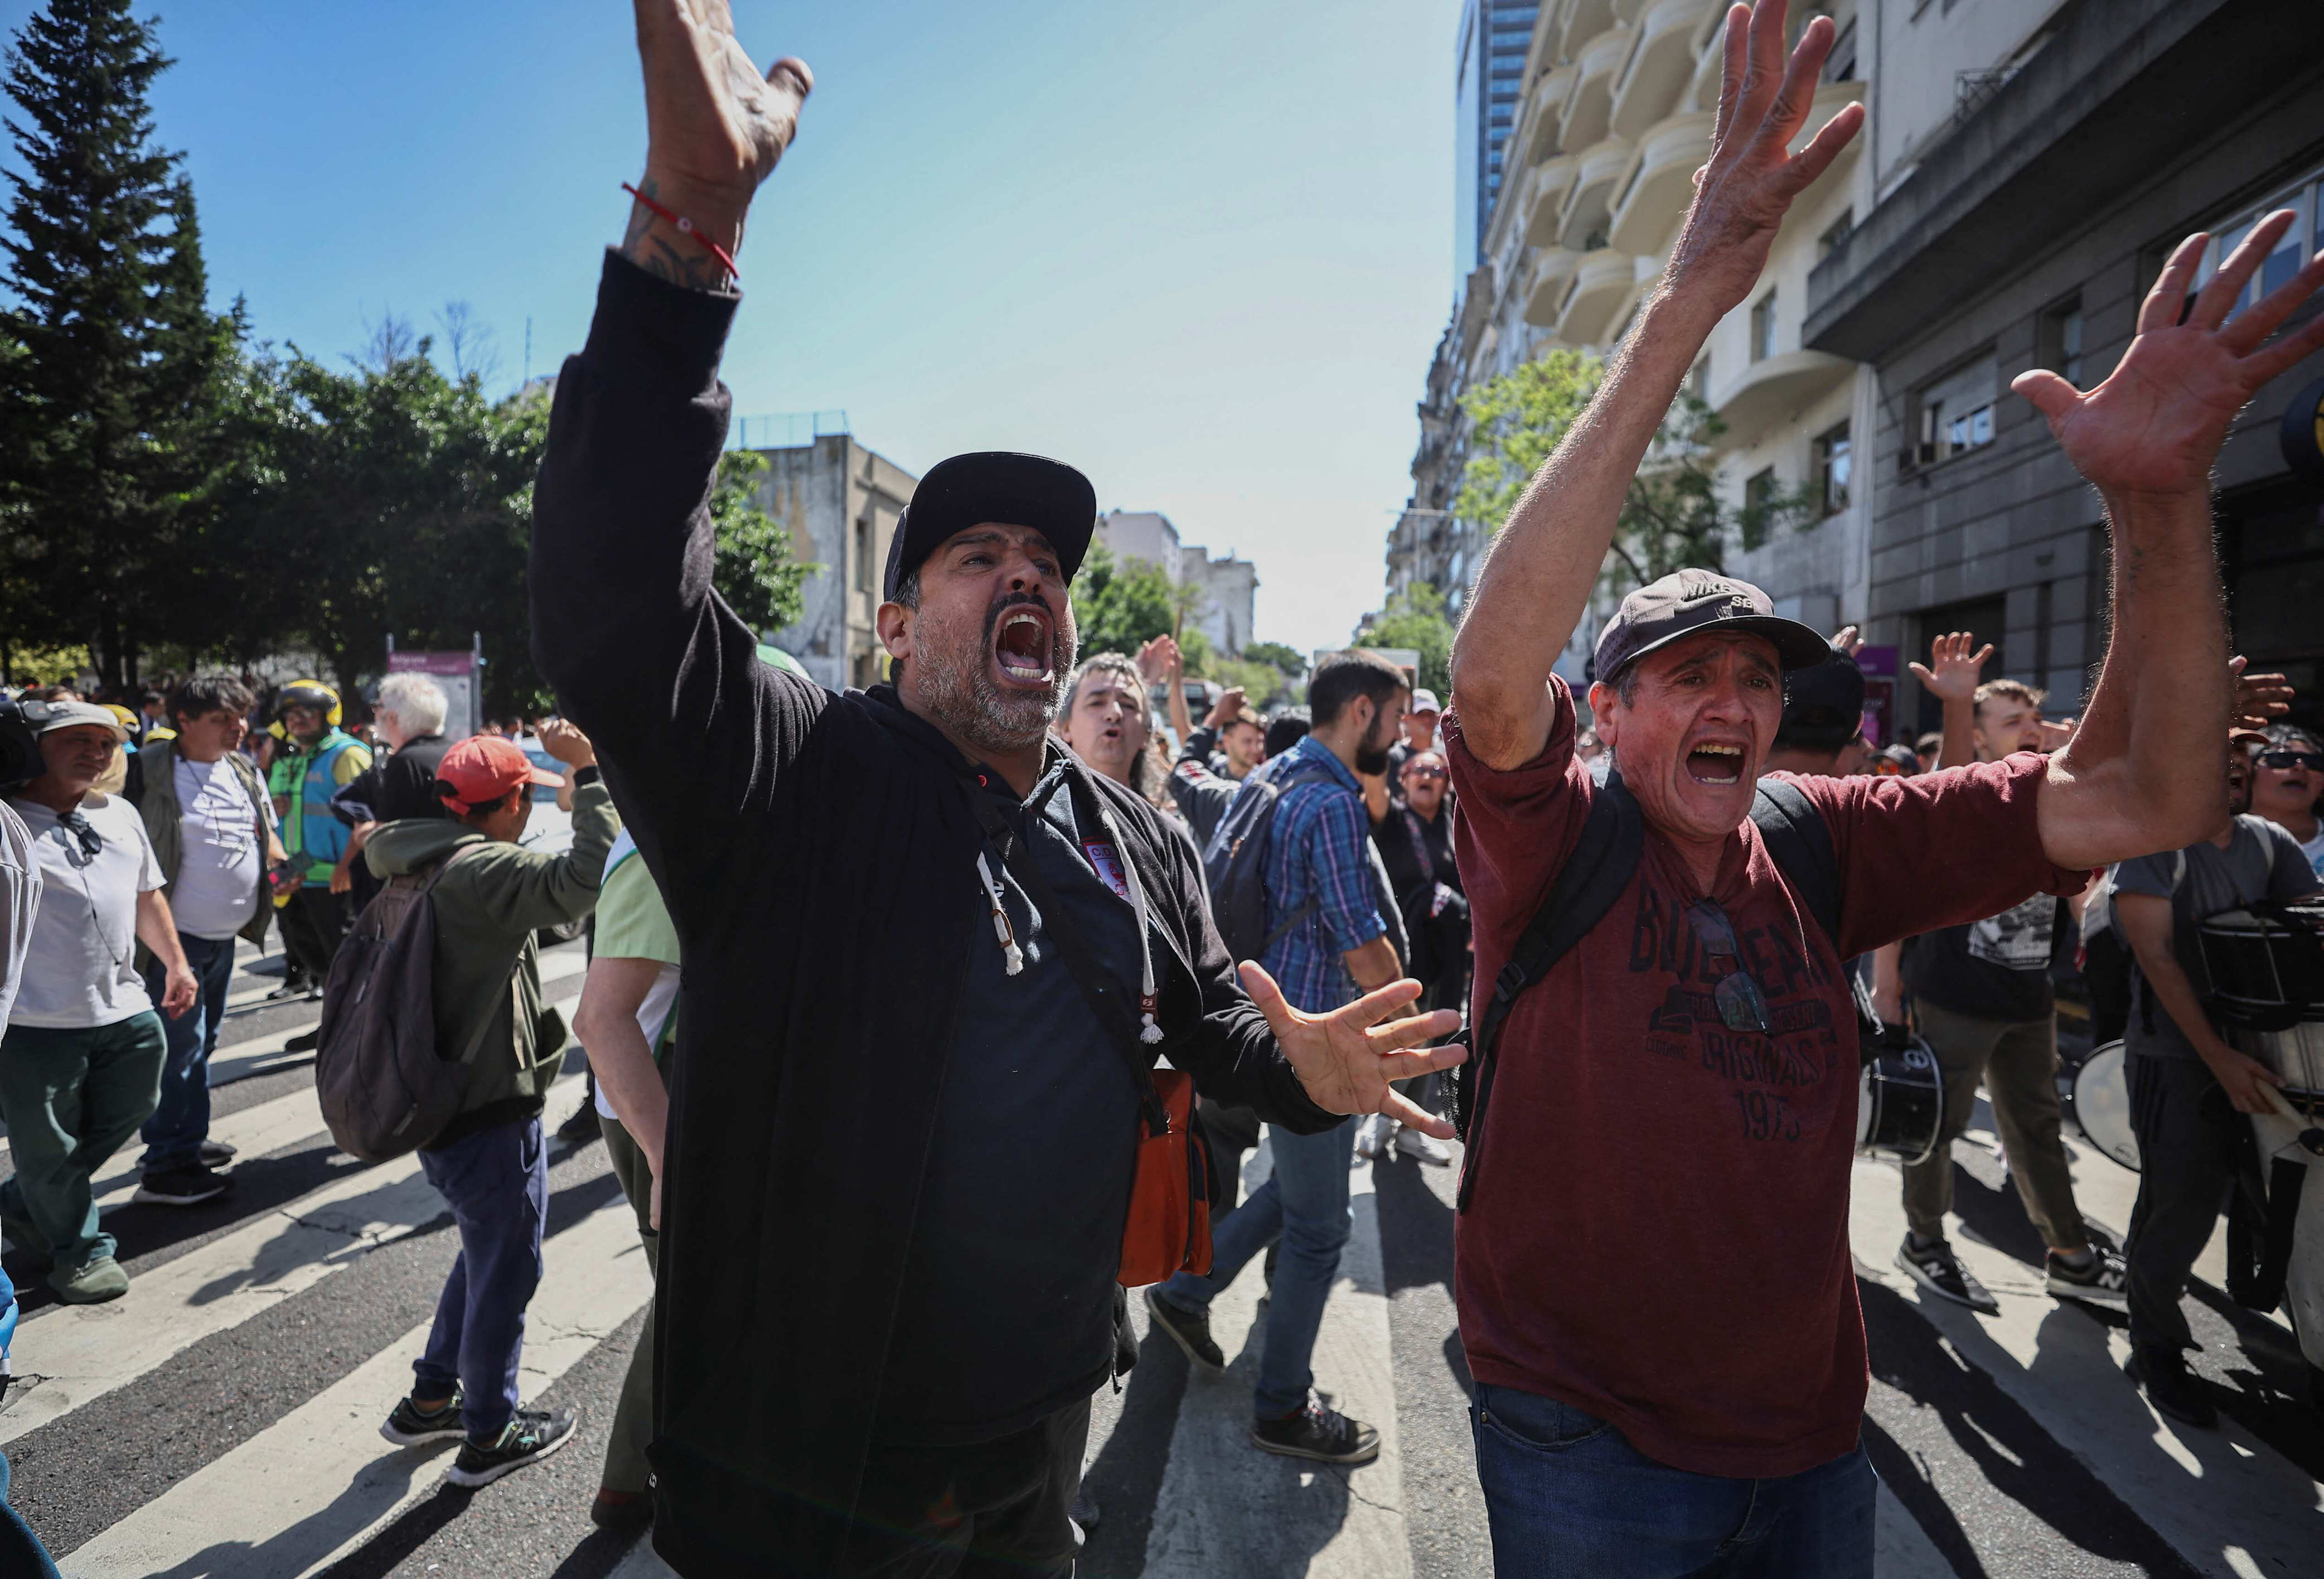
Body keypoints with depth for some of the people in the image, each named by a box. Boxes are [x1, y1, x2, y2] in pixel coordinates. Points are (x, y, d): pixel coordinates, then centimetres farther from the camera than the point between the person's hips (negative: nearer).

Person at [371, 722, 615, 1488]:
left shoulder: (419, 871, 7)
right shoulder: (482, 871, -23)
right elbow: (584, 878, -38)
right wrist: (589, 771, -31)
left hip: (442, 1102, 10)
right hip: (490, 1115, -10)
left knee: (487, 1254, 28)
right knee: (504, 1273, 8)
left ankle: (429, 1400, 40)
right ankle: (488, 1436, 25)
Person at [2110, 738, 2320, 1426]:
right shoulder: (2155, 841, -10)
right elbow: (2156, 954, -16)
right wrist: (2218, 1056, -22)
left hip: (2253, 1052, 5)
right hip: (2177, 1056, -5)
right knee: (2181, 1209, -2)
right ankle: (2156, 1350, 14)